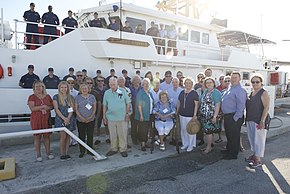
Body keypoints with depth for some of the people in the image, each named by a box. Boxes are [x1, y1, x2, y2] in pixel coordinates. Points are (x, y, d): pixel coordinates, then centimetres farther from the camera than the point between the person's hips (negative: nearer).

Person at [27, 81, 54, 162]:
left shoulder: (47, 96, 11)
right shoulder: (32, 97, 0)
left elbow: (52, 106, 8)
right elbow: (32, 108, -11)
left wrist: (47, 108, -11)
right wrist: (43, 106, -14)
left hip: (46, 119, 3)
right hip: (36, 120, -3)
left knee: (47, 136, 7)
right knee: (37, 137, 4)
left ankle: (48, 153, 18)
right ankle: (38, 155, 15)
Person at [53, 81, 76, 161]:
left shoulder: (70, 97, 8)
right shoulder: (56, 97, 0)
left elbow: (71, 109, 3)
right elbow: (56, 109, -7)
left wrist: (68, 118, -11)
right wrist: (64, 118, -15)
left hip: (69, 119, 3)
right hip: (60, 119, -3)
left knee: (68, 137, 7)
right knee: (63, 136, -7)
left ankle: (66, 153, 17)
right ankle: (62, 154, 5)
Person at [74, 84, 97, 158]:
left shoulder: (92, 97, 5)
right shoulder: (77, 98, 1)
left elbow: (94, 108, 4)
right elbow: (76, 109, 0)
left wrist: (91, 117, -9)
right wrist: (82, 118, -11)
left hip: (91, 120, 1)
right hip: (80, 120, -1)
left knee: (90, 135, 7)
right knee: (81, 136, 5)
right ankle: (82, 151, 18)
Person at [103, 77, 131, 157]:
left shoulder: (123, 91, -3)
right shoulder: (107, 93, 4)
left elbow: (128, 103, 2)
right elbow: (105, 106, 10)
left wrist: (127, 113, -4)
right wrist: (104, 116, 8)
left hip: (122, 118, -2)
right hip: (111, 118, 2)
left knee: (123, 134, 5)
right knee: (112, 135, 12)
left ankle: (123, 149, 19)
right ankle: (113, 149, 28)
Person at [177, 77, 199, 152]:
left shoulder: (194, 93, -5)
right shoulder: (182, 93, 9)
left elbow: (196, 105, -8)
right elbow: (179, 103, 15)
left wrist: (195, 115, -14)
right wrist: (177, 112, 13)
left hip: (190, 115, -5)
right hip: (182, 115, 5)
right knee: (183, 130, 11)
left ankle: (191, 145, 16)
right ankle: (185, 144, 26)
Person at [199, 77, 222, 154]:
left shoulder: (216, 92, -11)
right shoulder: (205, 91, 12)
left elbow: (217, 105, -17)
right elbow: (201, 103, 17)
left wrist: (215, 116, -22)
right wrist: (200, 114, 14)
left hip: (211, 116, -7)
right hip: (203, 116, 7)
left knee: (208, 131, -1)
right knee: (206, 131, 12)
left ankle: (209, 147, 15)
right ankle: (208, 145, 25)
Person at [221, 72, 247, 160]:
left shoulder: (240, 90, -16)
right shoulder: (230, 88, 13)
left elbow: (241, 105, -21)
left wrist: (236, 118, -21)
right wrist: (224, 114, 17)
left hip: (234, 117, -9)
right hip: (227, 115, 9)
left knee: (234, 135, 4)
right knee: (228, 134, 21)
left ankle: (233, 154, 17)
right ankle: (229, 149, 38)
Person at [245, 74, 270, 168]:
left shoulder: (264, 93, -11)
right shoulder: (251, 93, 12)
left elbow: (266, 108, -16)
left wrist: (262, 121, -22)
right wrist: (247, 119, 15)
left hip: (259, 121, -8)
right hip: (250, 120, 8)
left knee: (258, 139, 0)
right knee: (252, 138, 16)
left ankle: (258, 160, 10)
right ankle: (254, 154, 33)